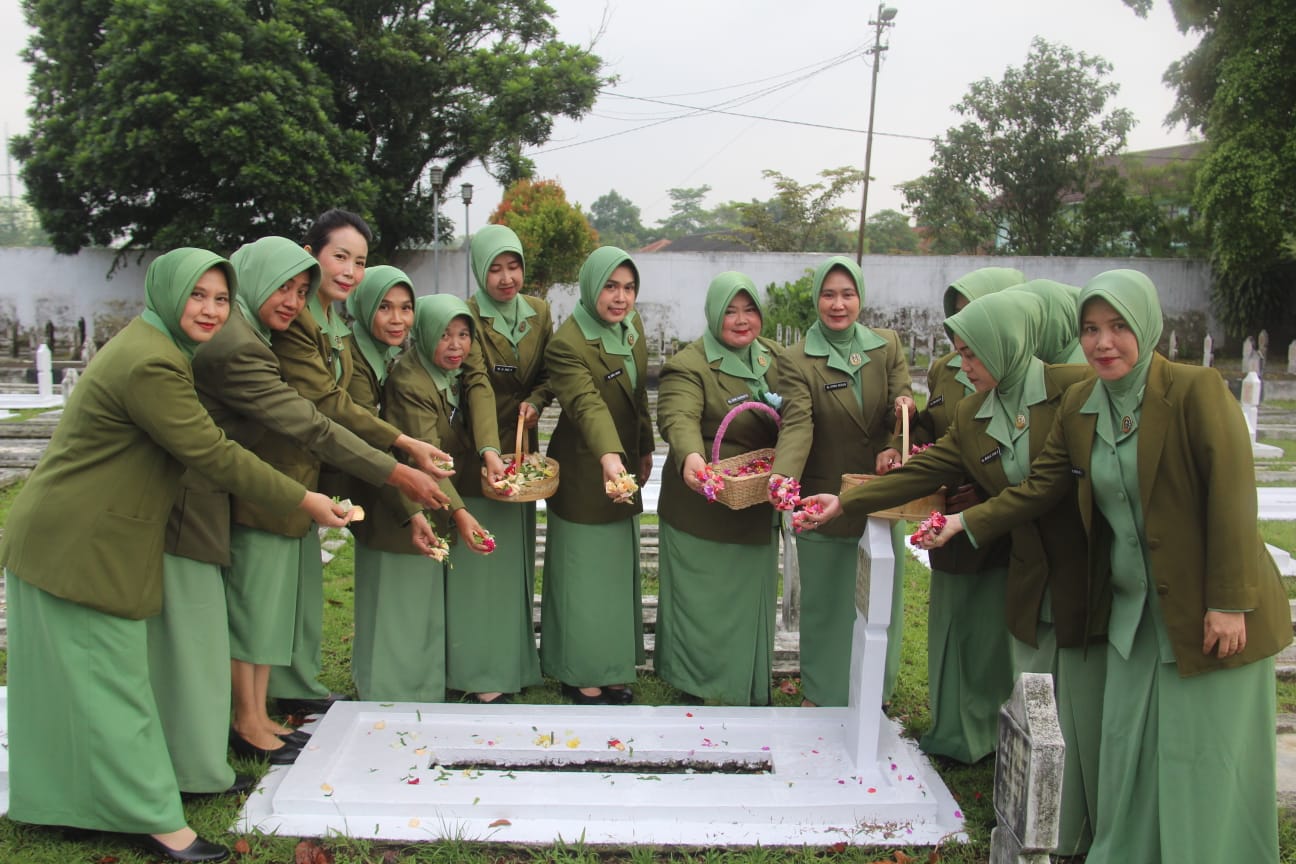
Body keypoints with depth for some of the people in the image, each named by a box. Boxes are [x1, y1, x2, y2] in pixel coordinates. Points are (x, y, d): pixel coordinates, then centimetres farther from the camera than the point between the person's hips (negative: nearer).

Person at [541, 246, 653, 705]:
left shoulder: (631, 326, 2)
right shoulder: (567, 345, -23)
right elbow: (587, 406, -39)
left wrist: (644, 449, 19)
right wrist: (609, 456, -54)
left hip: (623, 467, 8)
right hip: (585, 476, -8)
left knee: (618, 572, 17)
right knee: (585, 576, 3)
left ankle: (612, 667, 32)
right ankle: (582, 677, 18)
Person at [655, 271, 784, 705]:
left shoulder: (775, 357, 9)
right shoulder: (689, 365, -12)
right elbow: (679, 417, -30)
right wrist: (690, 456, -51)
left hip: (757, 508, 6)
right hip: (702, 510, -6)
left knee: (751, 598, 15)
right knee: (702, 603, 4)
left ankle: (752, 692, 31)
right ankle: (692, 687, 22)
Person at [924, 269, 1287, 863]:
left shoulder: (1197, 390, -15)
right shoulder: (1079, 405, 4)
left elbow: (1233, 499, -17)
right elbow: (1039, 487, 10)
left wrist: (1230, 603, -17)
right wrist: (970, 522, 3)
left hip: (1207, 612, -5)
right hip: (1132, 607, 6)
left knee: (1206, 754, 4)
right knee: (1126, 744, 13)